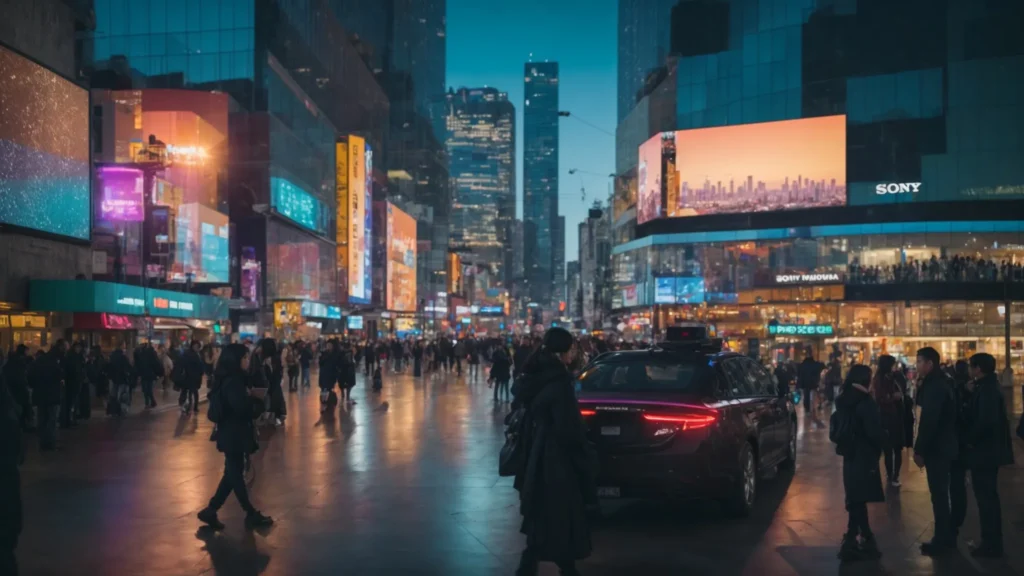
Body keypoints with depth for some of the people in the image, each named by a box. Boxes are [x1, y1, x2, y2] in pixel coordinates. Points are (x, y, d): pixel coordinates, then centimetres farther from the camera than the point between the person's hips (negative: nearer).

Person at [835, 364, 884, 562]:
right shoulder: (865, 402, -18)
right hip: (864, 456, -7)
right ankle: (849, 542, -1)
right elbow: (874, 432, -19)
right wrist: (878, 447, -1)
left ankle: (866, 539, 22)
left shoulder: (843, 400, 5)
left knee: (856, 499, 14)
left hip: (850, 454, 7)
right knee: (858, 500, -3)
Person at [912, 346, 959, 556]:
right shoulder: (940, 382, 12)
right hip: (944, 445, 10)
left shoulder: (934, 386, -20)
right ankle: (946, 536, 24)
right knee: (941, 492, 16)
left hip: (936, 447, -10)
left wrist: (920, 450, -20)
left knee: (938, 493, -3)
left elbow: (929, 420, -23)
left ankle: (942, 539, 3)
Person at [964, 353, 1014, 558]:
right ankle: (992, 542, 25)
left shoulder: (986, 389, -19)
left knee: (986, 497, -3)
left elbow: (985, 421, -28)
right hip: (989, 449, 10)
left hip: (984, 450, -10)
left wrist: (971, 439, -15)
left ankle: (991, 545, 3)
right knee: (988, 496, 16)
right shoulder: (989, 386, 11)